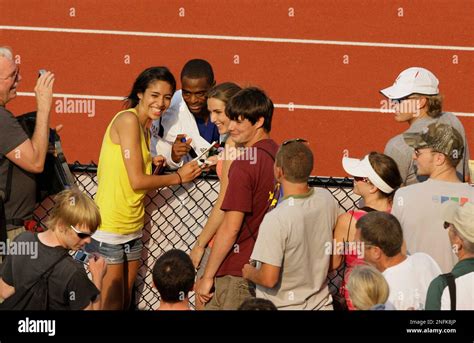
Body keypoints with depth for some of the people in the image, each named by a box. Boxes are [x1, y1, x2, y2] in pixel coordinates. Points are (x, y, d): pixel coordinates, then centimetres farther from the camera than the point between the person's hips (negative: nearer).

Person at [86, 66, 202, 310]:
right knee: (111, 305, -3)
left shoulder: (144, 126, 15)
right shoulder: (128, 120, -13)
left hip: (133, 229, 9)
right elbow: (136, 180, -16)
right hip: (109, 230, -9)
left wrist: (153, 167, -5)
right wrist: (178, 177, -5)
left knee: (124, 302, 11)